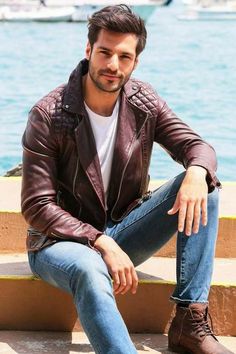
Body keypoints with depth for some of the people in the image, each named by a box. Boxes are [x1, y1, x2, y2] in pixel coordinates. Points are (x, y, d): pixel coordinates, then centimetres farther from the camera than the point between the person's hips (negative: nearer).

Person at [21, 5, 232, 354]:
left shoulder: (143, 102, -2)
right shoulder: (48, 115, -16)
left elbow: (197, 145, -1)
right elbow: (37, 207, -17)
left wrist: (197, 172, -28)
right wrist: (102, 244, -27)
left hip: (121, 231, 5)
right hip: (61, 239, -5)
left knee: (203, 188, -15)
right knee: (90, 270, -41)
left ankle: (190, 322, -21)